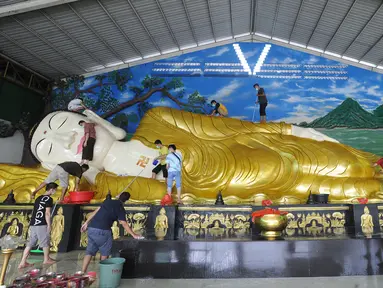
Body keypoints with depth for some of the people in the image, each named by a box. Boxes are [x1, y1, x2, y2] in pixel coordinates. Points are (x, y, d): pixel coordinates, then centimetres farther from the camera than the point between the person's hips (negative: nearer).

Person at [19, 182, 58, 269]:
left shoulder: (38, 198, 16)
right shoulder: (49, 199, -9)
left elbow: (34, 212, 20)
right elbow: (47, 213, -14)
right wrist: (49, 225, -10)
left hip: (33, 224, 8)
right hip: (42, 224, -7)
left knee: (30, 243, 11)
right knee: (45, 242, 8)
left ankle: (23, 262, 9)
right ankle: (46, 259, 21)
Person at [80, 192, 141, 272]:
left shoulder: (107, 201, 16)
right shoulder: (121, 209, 0)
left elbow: (96, 211, 14)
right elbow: (124, 224, -6)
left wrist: (86, 223, 17)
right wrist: (134, 235, -3)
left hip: (91, 228, 6)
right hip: (103, 230, -5)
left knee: (89, 251, 14)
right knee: (105, 252, 14)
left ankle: (83, 272, 12)